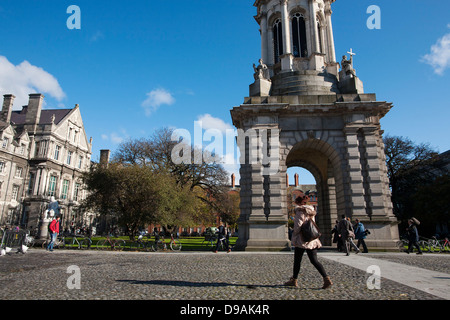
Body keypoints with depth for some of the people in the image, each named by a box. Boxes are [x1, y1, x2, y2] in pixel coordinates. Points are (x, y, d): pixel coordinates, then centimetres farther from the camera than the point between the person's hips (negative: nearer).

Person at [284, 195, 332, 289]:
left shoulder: (300, 211, -10)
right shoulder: (311, 211, 14)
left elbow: (298, 225, -17)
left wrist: (294, 235, -5)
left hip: (302, 239, -7)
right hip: (312, 239, 7)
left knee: (297, 260, 6)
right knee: (314, 261, 7)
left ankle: (294, 280, 17)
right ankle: (327, 279, -6)